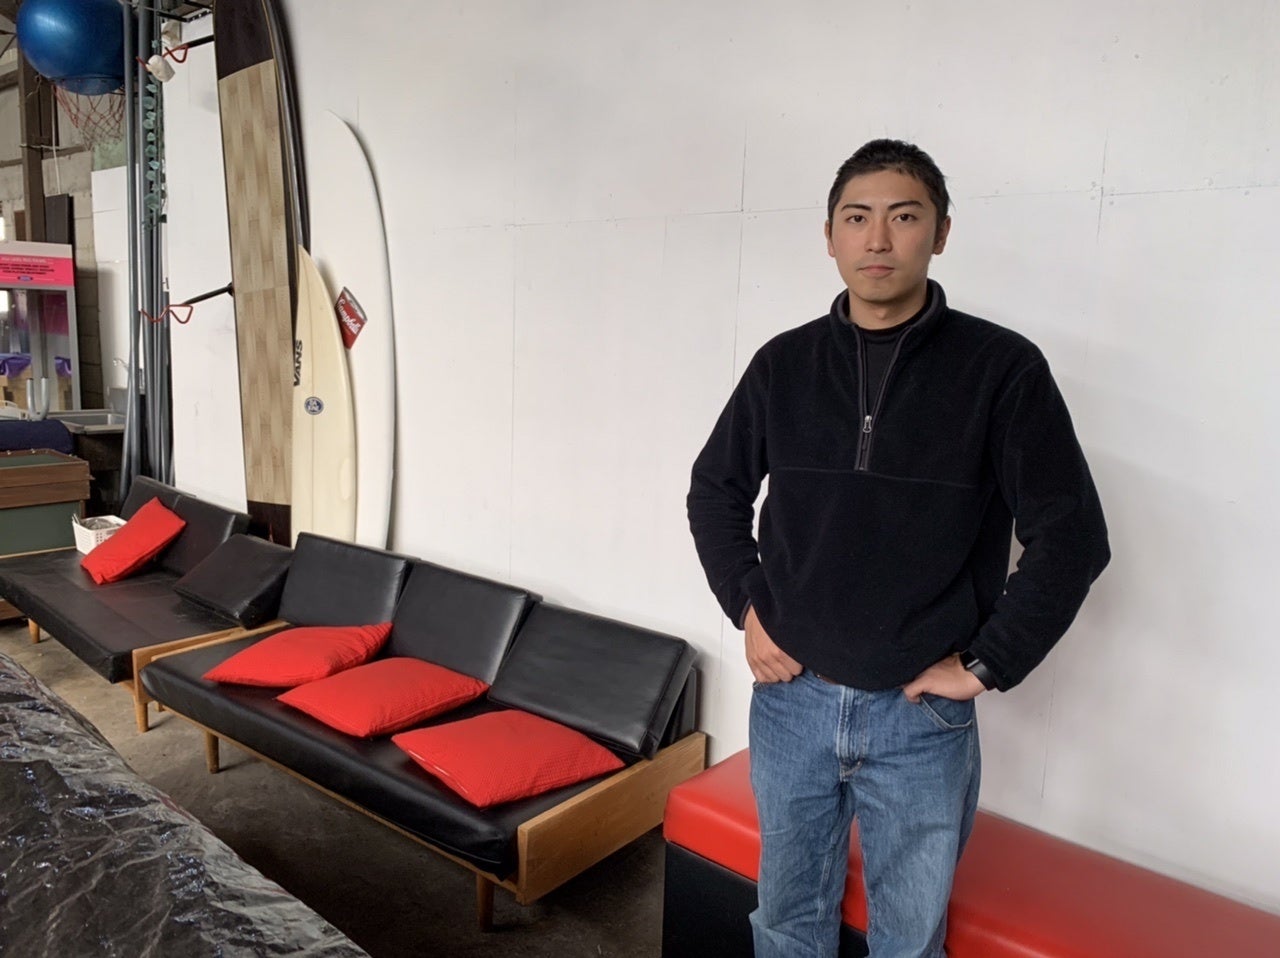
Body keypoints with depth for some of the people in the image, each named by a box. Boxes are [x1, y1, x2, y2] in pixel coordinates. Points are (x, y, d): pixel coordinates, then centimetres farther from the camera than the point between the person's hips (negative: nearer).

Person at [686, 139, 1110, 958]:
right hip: (790, 700, 3)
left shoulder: (1002, 368, -9)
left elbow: (1072, 538, -7)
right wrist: (748, 608, 2)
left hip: (921, 718, -2)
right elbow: (716, 491, 11)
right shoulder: (784, 363, 0)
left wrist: (984, 665, -8)